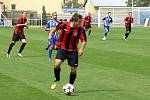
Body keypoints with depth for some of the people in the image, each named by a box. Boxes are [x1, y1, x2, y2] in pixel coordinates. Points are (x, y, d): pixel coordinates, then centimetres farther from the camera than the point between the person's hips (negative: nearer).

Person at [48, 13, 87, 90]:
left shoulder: (80, 30, -14)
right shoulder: (64, 25, -14)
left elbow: (84, 41, -9)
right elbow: (56, 28, 8)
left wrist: (81, 49, -24)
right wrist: (50, 33, 8)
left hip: (73, 51, 1)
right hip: (62, 48, -1)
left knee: (74, 69, 2)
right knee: (57, 63, -24)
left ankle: (70, 85, 28)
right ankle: (57, 80, 2)